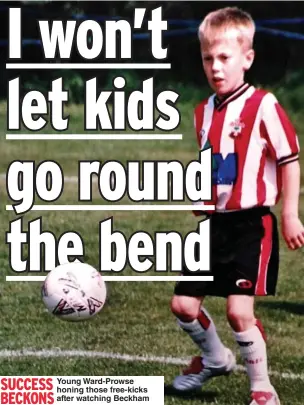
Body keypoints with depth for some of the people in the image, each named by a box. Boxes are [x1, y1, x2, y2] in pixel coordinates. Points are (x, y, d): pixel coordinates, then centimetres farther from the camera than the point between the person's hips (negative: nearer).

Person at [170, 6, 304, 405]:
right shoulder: (203, 111, 9)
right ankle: (215, 358, 36)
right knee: (184, 304, 7)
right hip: (214, 224, 7)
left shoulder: (263, 105, -11)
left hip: (251, 225, -7)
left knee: (238, 309, -13)